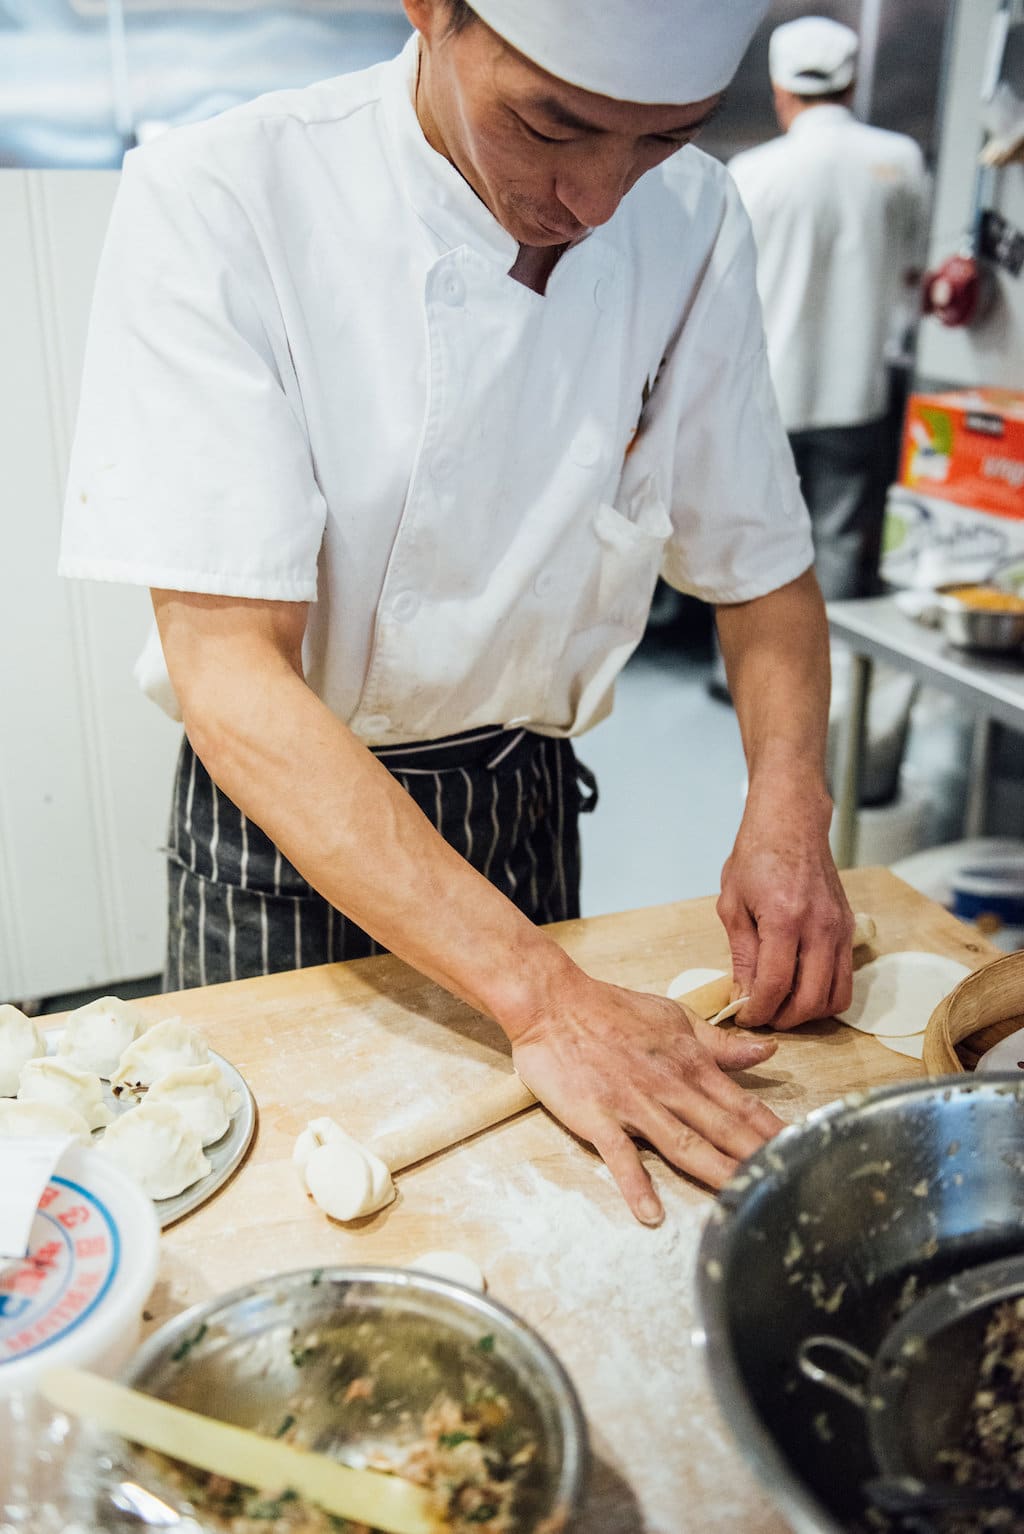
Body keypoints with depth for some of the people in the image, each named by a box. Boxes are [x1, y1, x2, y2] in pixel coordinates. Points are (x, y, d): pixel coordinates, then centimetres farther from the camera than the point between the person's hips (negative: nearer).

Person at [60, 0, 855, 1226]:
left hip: (530, 807, 4)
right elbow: (226, 669, -29)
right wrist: (542, 996, -35)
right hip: (282, 822, -3)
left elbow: (762, 568, 1)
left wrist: (790, 809, -18)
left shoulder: (689, 223, -9)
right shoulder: (214, 203, -23)